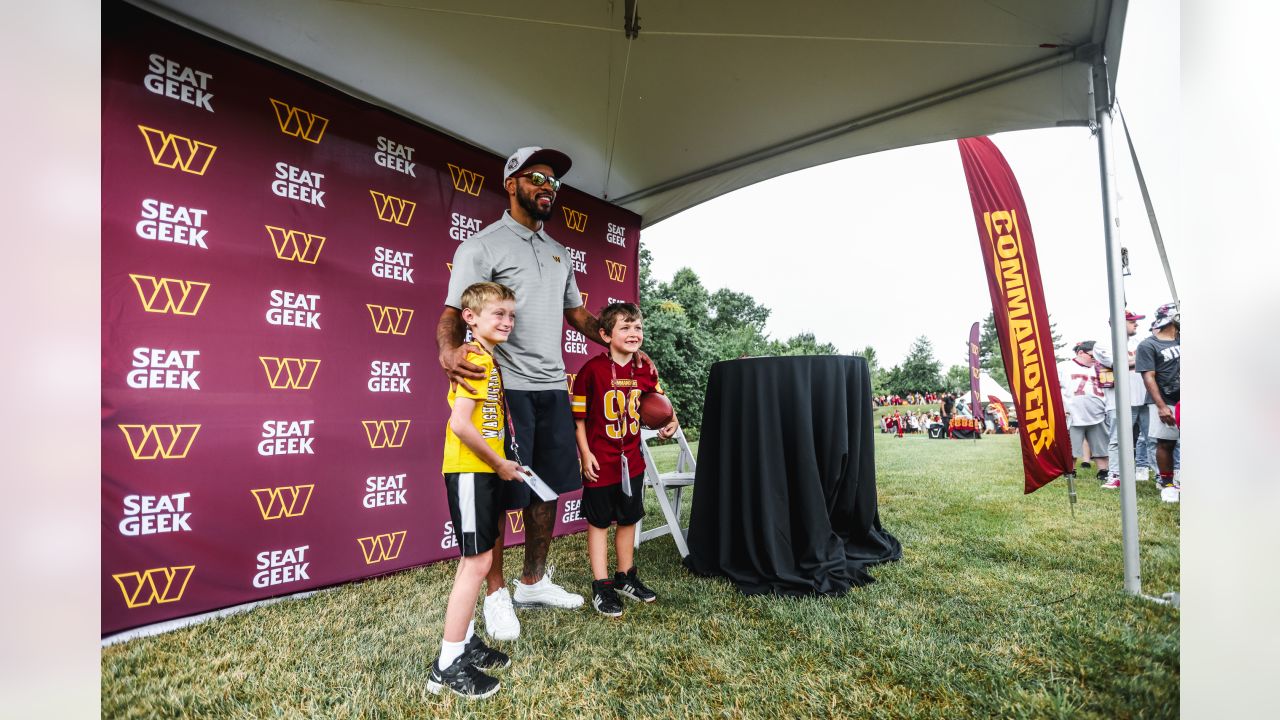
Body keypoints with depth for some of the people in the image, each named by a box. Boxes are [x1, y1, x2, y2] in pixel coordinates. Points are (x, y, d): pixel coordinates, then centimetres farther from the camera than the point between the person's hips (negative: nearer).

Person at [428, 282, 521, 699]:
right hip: (470, 472, -10)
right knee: (478, 561, -3)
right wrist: (500, 463, -16)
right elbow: (461, 424, -25)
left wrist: (498, 464, 10)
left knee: (474, 559, 16)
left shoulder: (487, 360, 13)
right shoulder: (477, 360, -17)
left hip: (483, 472, 10)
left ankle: (465, 642, 30)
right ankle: (448, 666, 9)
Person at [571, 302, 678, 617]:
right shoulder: (592, 370, -16)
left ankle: (625, 577, 36)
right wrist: (585, 454, -13)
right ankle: (601, 586, 22)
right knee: (599, 522, 9)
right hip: (600, 461, -5)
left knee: (628, 519, 17)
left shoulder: (645, 369, -1)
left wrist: (670, 420, -2)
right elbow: (578, 416, -11)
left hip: (632, 459, 5)